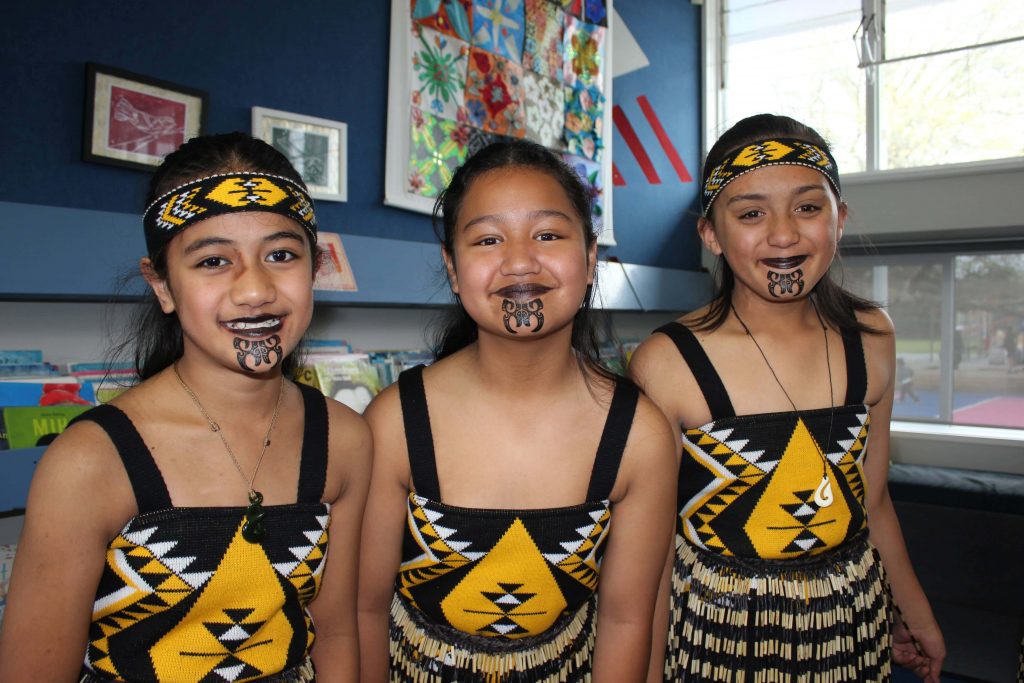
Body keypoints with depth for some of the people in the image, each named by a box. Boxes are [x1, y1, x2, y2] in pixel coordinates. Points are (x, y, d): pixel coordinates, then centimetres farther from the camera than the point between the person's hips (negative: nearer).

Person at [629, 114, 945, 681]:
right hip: (719, 636, -4)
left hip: (853, 626, 5)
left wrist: (916, 613, 17)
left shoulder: (871, 339, -4)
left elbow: (870, 501, 8)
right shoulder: (667, 364, -19)